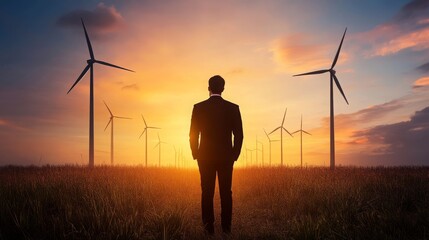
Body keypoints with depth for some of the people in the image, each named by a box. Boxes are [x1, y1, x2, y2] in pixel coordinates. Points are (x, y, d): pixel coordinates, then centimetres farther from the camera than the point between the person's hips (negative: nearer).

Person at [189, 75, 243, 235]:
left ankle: (209, 228, 7)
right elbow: (239, 135, -1)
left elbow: (193, 134, -2)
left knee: (207, 193, 5)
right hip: (226, 157, 1)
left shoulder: (199, 107, -3)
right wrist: (234, 155, 10)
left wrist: (196, 155, 10)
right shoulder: (233, 108, -2)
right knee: (226, 192, 6)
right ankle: (226, 228, 8)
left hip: (206, 156, 0)